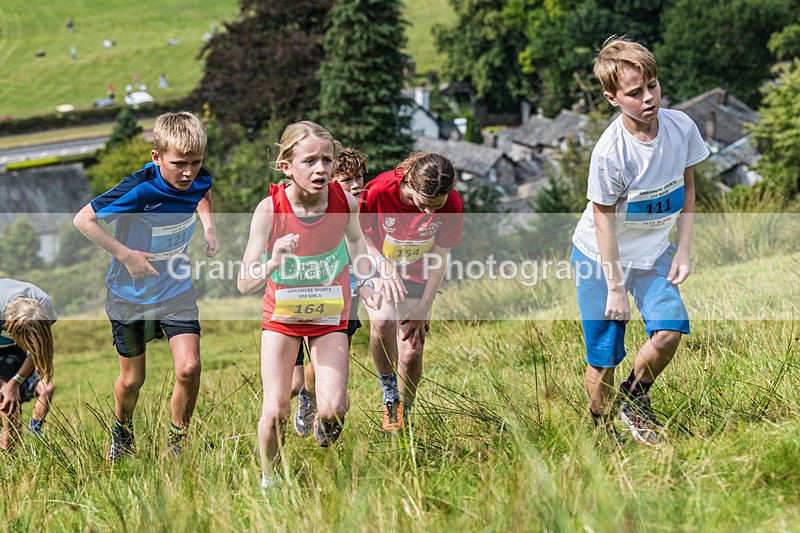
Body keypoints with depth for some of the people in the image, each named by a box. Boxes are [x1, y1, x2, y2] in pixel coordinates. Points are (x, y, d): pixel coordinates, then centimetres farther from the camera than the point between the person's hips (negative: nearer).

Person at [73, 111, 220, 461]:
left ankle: (176, 443, 8)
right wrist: (126, 255, -26)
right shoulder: (139, 191, -30)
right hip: (131, 295, -3)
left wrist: (209, 230, -2)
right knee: (132, 379, 12)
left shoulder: (198, 180, -13)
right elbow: (83, 219, -22)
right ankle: (122, 432, 45)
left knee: (188, 369, -14)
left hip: (177, 291, 3)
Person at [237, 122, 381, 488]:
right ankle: (269, 481, 20)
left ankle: (324, 431, 25)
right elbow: (245, 284, -27)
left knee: (334, 408, -14)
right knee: (275, 411, -7)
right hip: (282, 314, -1)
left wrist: (362, 282, -1)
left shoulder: (345, 203, -19)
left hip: (329, 315, 1)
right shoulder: (270, 210, -25)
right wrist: (273, 263, -46)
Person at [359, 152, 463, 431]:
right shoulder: (379, 191, -32)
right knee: (383, 322, -31)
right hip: (377, 267, -2)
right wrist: (384, 266, -26)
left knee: (411, 353, -6)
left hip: (417, 276, 2)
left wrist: (423, 308, -12)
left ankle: (403, 416, 20)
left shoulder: (452, 205, -25)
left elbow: (439, 258, -13)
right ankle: (389, 395, -9)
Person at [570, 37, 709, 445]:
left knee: (670, 329, -15)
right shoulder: (610, 152, -27)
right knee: (604, 356, -1)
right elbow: (603, 218, -19)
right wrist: (614, 287, -15)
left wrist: (683, 251, -2)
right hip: (601, 256, -4)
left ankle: (634, 401, 11)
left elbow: (686, 188, 3)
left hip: (654, 254, 4)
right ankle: (601, 430, 21)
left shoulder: (681, 128, -13)